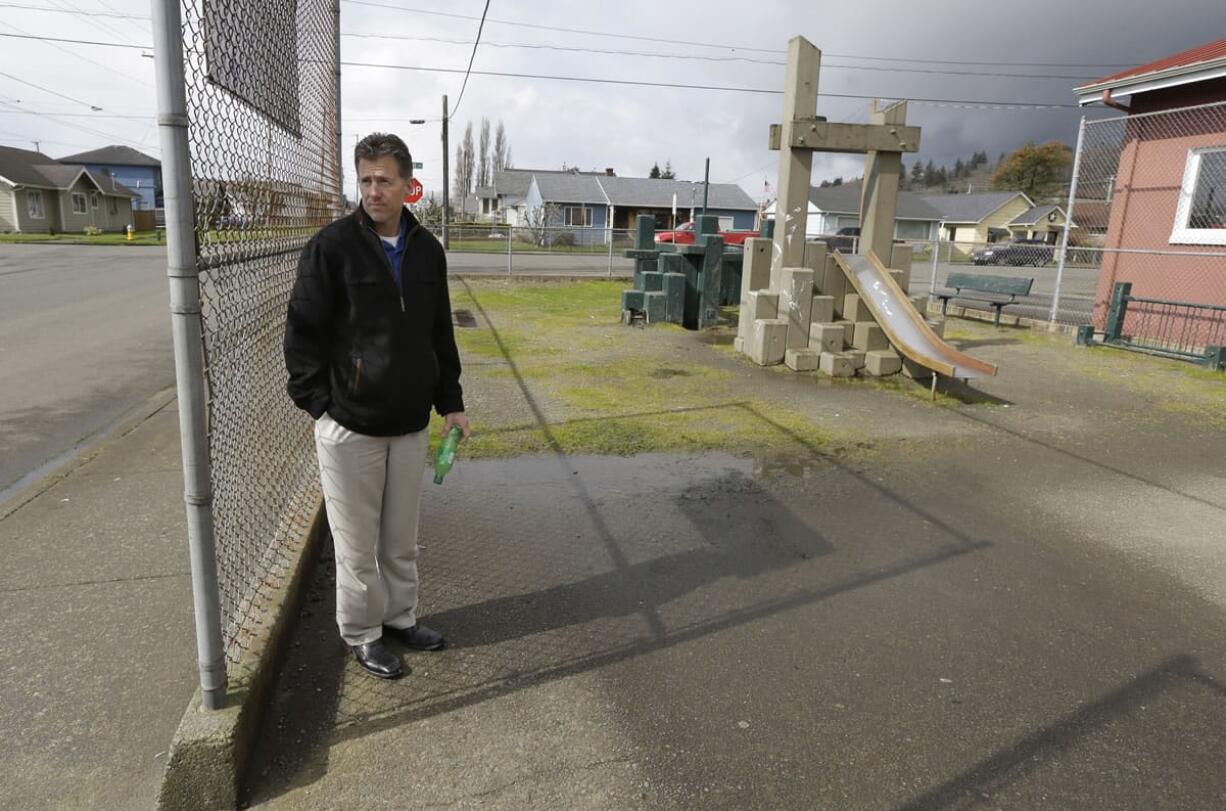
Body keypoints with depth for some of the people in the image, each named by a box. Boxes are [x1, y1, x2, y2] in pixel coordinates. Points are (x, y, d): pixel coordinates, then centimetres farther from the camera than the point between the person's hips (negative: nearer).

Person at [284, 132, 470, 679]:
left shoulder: (427, 249, 6)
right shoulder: (332, 246, -9)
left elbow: (440, 332, 13)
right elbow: (303, 333, -6)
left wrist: (450, 401, 11)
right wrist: (318, 403, -10)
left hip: (411, 424, 5)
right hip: (349, 427, -4)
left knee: (402, 538, 18)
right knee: (357, 544, 8)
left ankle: (401, 616, 37)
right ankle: (361, 635, 28)